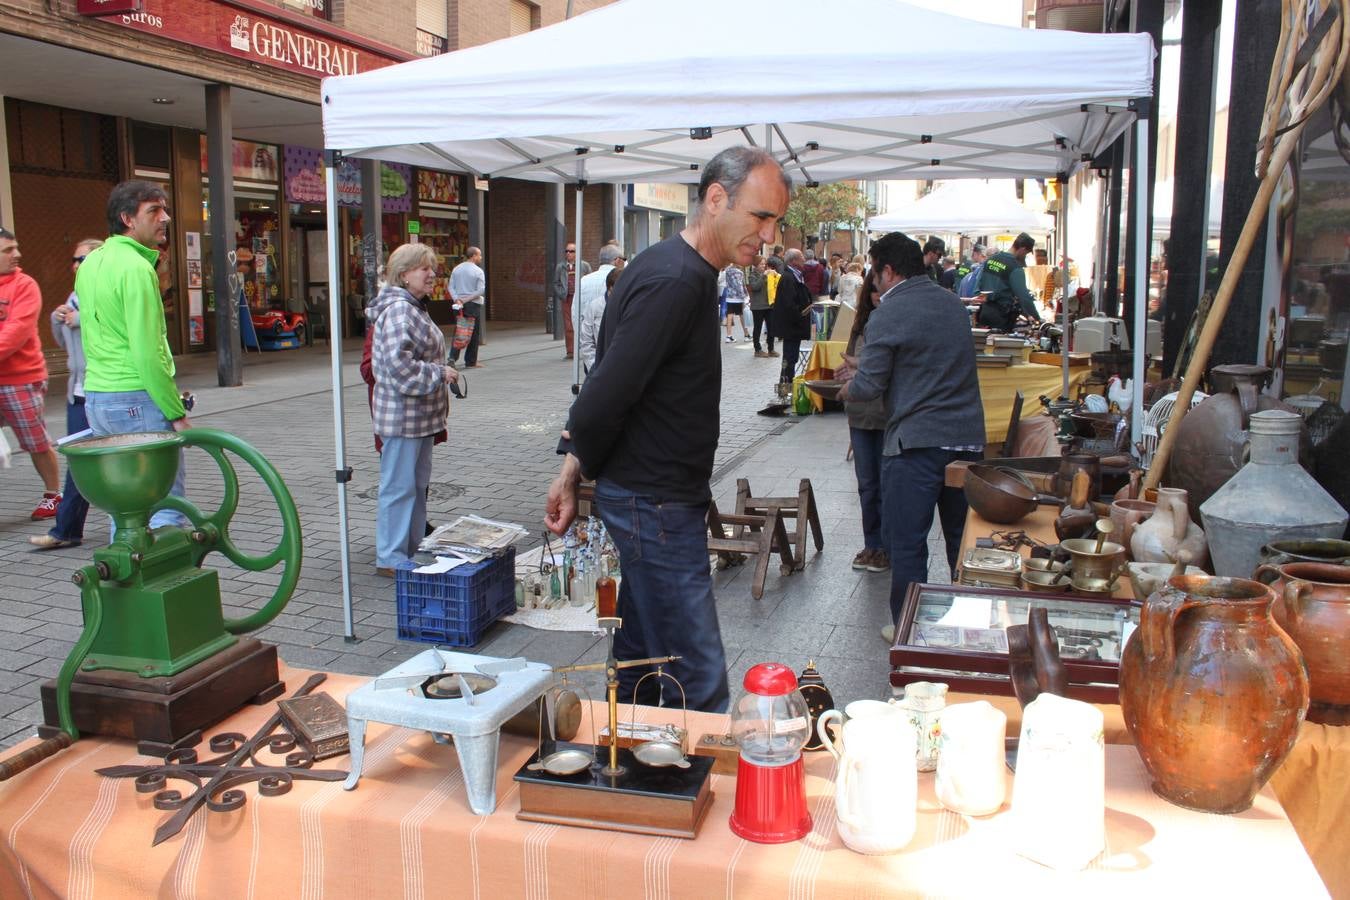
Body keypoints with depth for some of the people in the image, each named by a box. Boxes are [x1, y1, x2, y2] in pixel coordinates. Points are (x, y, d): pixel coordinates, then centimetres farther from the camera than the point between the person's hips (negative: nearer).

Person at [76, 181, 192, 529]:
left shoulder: (91, 263, 15)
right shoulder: (136, 268, -15)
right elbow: (147, 354, -20)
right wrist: (177, 412, -15)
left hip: (96, 397, 9)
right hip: (138, 400, -9)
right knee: (166, 503, -7)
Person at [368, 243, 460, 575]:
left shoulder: (415, 308, 16)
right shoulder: (398, 311, -18)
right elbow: (399, 364, -27)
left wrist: (441, 373, 17)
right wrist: (440, 373, -18)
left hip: (420, 414, 11)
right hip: (402, 414, -10)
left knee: (418, 484, 16)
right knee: (399, 486, -3)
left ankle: (413, 549, 27)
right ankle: (391, 558, 5)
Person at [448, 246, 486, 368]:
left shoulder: (456, 269, 9)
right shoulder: (478, 271, -7)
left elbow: (451, 287, 3)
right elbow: (481, 290, -14)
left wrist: (457, 299, -6)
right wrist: (467, 299, -10)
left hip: (459, 304, 5)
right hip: (474, 304, -5)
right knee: (474, 333, 4)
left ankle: (453, 357, -4)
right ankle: (471, 362, 7)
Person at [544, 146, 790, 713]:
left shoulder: (685, 271, 13)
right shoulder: (676, 281, -21)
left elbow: (603, 392, 15)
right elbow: (604, 398, -24)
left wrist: (574, 470, 12)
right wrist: (579, 471, -7)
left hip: (658, 501, 10)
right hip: (655, 506, -10)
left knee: (640, 656, 21)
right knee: (700, 685, -6)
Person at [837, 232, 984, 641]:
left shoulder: (887, 315, -12)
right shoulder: (954, 304, 11)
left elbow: (871, 385, -10)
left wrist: (848, 389, 13)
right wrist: (864, 366, 25)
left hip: (916, 442, -7)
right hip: (967, 437, 7)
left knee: (907, 542, 4)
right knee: (963, 535, 18)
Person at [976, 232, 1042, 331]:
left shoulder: (990, 259, 7)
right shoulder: (1016, 268, -15)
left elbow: (980, 284, 14)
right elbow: (1024, 296, -17)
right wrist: (1037, 318, -11)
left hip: (985, 311, 7)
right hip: (1001, 317, -7)